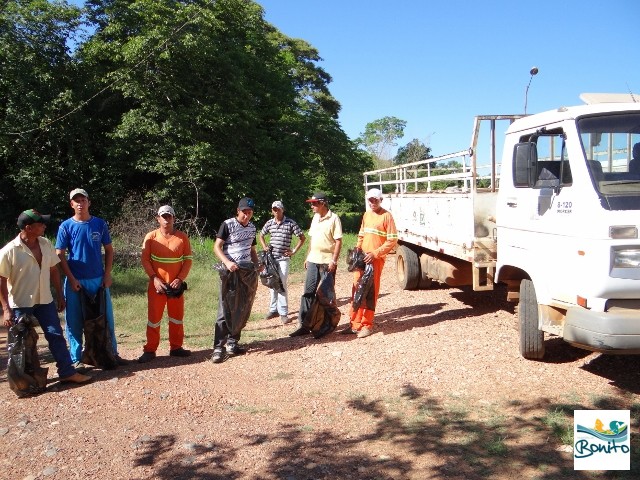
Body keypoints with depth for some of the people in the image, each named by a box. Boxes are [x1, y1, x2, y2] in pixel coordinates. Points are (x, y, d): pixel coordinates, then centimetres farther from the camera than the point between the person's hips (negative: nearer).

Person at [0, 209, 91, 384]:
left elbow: (54, 270, 9)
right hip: (20, 305, -4)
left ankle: (67, 371, 12)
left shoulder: (46, 244, 0)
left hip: (45, 301, 5)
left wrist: (59, 295, 9)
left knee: (56, 335, 5)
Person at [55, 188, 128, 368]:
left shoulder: (100, 224, 3)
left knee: (106, 318, 7)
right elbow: (60, 255, -2)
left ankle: (112, 353, 19)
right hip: (75, 281, -1)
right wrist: (71, 279, -9)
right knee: (74, 321, 5)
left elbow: (109, 250, 7)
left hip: (99, 280, 2)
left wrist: (107, 275, -1)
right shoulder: (66, 226, -2)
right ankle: (76, 359, 17)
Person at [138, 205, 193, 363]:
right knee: (154, 317, 3)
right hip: (157, 285, -2)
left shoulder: (182, 237, -1)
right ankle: (150, 350, 12)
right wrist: (154, 278, -14)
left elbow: (188, 260, 1)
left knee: (177, 316, 11)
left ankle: (176, 347, 24)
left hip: (176, 285, 2)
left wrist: (180, 279, -10)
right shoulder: (150, 237, -3)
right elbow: (145, 260, -3)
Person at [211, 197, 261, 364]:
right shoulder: (228, 225, -6)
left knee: (243, 310, 7)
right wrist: (227, 262, -25)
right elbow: (217, 247, -10)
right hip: (230, 271, -6)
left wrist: (257, 266, 7)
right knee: (225, 309, -8)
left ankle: (232, 342, 17)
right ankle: (218, 347, -5)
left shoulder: (252, 228, 12)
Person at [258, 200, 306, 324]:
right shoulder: (269, 223, 6)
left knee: (282, 285, -8)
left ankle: (283, 313, -3)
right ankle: (273, 309, 23)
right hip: (271, 258, 4)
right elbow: (261, 235, 24)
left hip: (283, 258, -4)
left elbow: (302, 237, -1)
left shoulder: (290, 223, -5)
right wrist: (264, 247, 10)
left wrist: (293, 251, -5)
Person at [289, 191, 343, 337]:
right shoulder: (315, 218, 12)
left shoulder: (333, 218, -10)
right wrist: (307, 257, 17)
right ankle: (303, 325, 6)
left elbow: (338, 241, -13)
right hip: (313, 261, 7)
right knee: (308, 292, 4)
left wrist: (334, 261, -18)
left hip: (327, 262, -7)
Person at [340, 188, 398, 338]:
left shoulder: (386, 216, -7)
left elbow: (392, 241, -11)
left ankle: (367, 325, 7)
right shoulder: (366, 215, 14)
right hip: (362, 258, 6)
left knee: (371, 292, -1)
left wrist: (375, 254, -17)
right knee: (357, 290, 7)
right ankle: (355, 323, 15)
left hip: (376, 259, -6)